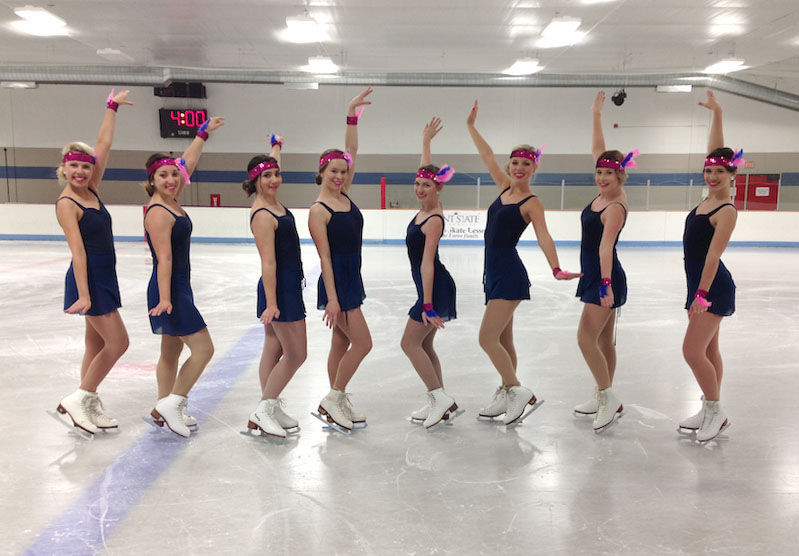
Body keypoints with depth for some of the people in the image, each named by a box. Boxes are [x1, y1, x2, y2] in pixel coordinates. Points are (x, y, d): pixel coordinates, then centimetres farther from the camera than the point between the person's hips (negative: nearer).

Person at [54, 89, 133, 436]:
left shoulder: (91, 191, 7)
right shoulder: (66, 204, -13)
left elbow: (104, 145, 13)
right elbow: (78, 251, -21)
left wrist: (112, 107, 17)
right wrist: (83, 294, -24)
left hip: (104, 277, 8)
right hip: (88, 278, -8)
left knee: (97, 345, 13)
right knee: (117, 343, -7)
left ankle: (90, 406, 22)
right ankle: (77, 400, 5)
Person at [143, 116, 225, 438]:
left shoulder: (172, 201, 7)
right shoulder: (158, 213, -18)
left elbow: (189, 162, 20)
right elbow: (164, 260, -24)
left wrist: (204, 132, 29)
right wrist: (165, 299, -27)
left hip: (179, 288, 10)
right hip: (170, 290, -10)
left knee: (172, 351, 16)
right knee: (203, 349, -6)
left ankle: (164, 410, 26)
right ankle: (172, 403, 2)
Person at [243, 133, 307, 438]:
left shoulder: (273, 201, 7)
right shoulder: (263, 216, -20)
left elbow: (273, 164, 30)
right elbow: (268, 263, -24)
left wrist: (276, 145, 44)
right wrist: (271, 303, -25)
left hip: (288, 285, 10)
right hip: (280, 288, -10)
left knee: (274, 350, 14)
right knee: (296, 354, -3)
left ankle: (270, 409, 23)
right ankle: (264, 409, 7)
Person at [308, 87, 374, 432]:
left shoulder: (344, 196, 6)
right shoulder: (318, 211, -14)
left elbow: (351, 153, 7)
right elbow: (325, 258, -17)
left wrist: (352, 114, 0)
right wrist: (332, 299, -19)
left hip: (352, 278, 8)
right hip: (336, 281, -8)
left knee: (342, 343, 13)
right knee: (363, 342, -5)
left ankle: (336, 404, 24)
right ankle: (334, 398, 10)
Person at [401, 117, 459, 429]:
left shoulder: (434, 220, -18)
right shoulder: (425, 207, 5)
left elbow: (427, 264, -23)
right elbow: (425, 169, 21)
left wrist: (427, 305, -24)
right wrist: (426, 140, 31)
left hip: (435, 287, -9)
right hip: (431, 286, 9)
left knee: (410, 343, -5)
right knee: (424, 345, 13)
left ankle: (439, 396, 1)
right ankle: (440, 403, 20)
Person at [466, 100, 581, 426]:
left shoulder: (532, 203, -8)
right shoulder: (505, 187, 10)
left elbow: (543, 236, -22)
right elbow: (488, 157, 20)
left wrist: (556, 268, -37)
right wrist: (471, 126, 27)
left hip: (509, 274, -8)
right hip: (494, 271, 8)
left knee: (488, 339, -13)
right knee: (503, 340, 13)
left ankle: (517, 391, -1)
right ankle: (506, 396, 23)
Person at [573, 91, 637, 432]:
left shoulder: (615, 208, -18)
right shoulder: (606, 193, 4)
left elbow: (605, 247, -30)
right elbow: (598, 150, 11)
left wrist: (605, 284, -37)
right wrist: (596, 116, 15)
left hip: (604, 278, -10)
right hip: (595, 276, 10)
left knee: (586, 338, -11)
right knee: (603, 340, 14)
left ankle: (607, 397, 1)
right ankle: (603, 398, 23)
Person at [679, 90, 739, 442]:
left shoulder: (727, 212, -16)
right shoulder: (709, 198, 5)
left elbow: (713, 255, -21)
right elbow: (715, 150, 8)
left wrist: (702, 295, -23)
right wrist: (716, 113, 13)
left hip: (714, 287, -9)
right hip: (700, 283, 9)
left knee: (693, 351, -8)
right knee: (708, 350, 14)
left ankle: (717, 412, 9)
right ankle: (710, 412, 23)